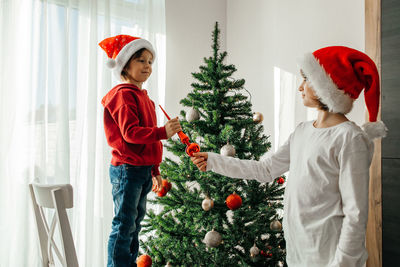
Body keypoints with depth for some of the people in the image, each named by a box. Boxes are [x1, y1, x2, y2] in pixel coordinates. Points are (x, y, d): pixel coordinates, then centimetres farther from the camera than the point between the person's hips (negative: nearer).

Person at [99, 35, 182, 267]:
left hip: (143, 170, 9)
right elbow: (130, 132, -23)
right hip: (127, 169, -9)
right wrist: (163, 132, -34)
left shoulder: (144, 97, 18)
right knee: (124, 225, -3)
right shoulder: (124, 95, -10)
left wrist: (155, 171, 21)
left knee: (135, 223, 17)